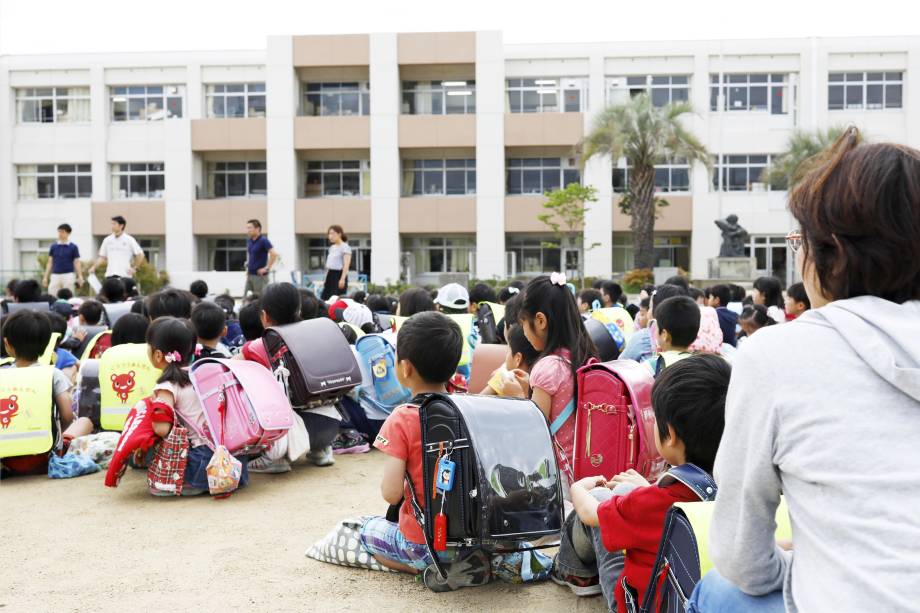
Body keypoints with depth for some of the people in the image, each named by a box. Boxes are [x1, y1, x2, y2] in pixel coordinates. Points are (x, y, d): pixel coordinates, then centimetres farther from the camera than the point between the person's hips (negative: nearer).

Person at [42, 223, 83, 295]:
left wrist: (80, 277, -11)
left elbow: (77, 263, 0)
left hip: (68, 275, -2)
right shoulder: (53, 247, 9)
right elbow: (50, 262, 11)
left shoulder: (73, 247, 1)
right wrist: (46, 277, 5)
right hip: (55, 275, 2)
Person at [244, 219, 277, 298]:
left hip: (259, 275, -8)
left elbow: (274, 254, -24)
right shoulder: (249, 240, 10)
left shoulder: (263, 240, -13)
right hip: (250, 274, 8)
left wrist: (267, 268, -21)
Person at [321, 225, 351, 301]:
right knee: (325, 297, 1)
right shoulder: (332, 247, 17)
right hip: (330, 275, 8)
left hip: (339, 274, -8)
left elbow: (346, 265, -16)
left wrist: (343, 279, -24)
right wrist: (326, 278, 18)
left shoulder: (345, 247, -7)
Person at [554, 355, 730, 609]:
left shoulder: (650, 503, -35)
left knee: (598, 496, 7)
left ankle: (575, 570, 35)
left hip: (642, 600, -5)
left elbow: (590, 512, -12)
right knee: (624, 491, 14)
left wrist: (579, 488, 10)